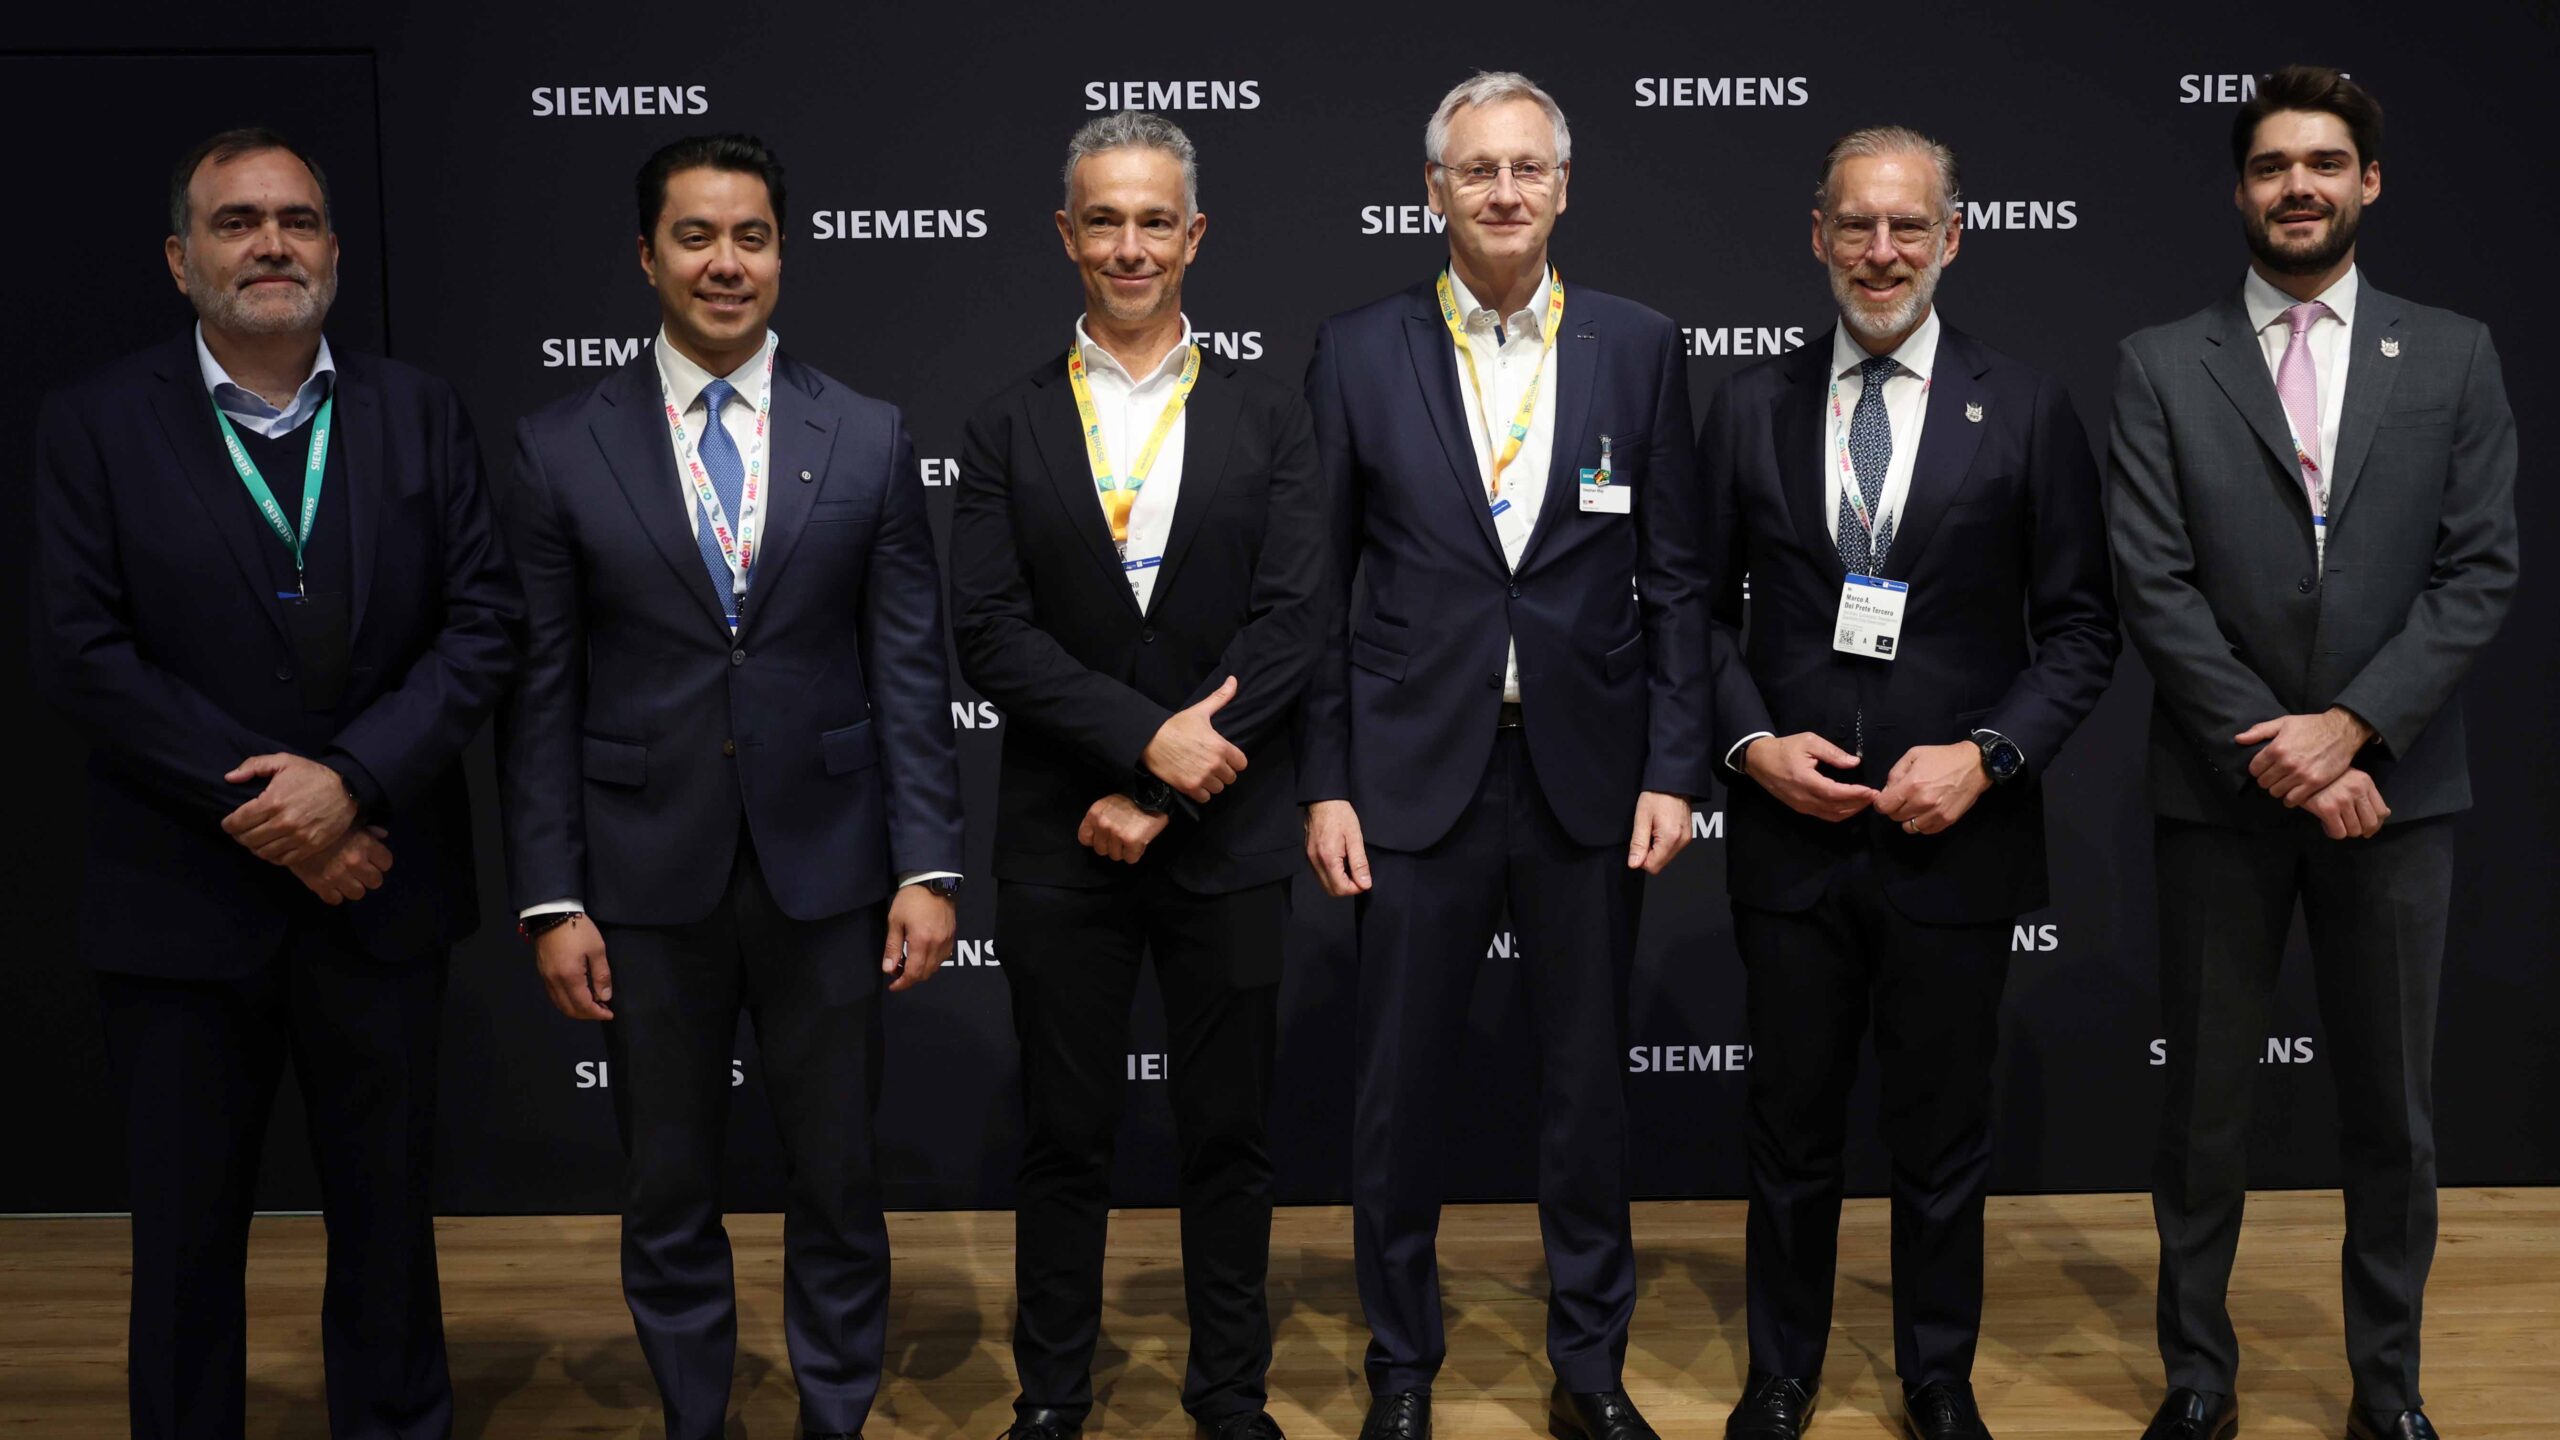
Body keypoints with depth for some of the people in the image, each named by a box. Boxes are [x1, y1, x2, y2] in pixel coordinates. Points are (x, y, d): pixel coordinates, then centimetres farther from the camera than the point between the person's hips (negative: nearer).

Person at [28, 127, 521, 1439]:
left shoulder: (419, 415, 4)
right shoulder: (97, 425, -1)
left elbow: (483, 624, -3)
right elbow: (80, 653, -9)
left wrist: (350, 780, -16)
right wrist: (259, 809, -15)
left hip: (376, 889, 2)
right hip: (182, 901, -1)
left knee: (388, 1212, 14)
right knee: (185, 1228, 12)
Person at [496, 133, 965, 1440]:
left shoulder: (867, 440, 2)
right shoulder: (561, 448, 0)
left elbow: (909, 667, 1)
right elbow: (540, 692, 0)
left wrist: (927, 865, -4)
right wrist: (551, 901, -4)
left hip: (824, 865, 0)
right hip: (647, 877, 0)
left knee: (835, 1177, 11)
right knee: (666, 1188, 12)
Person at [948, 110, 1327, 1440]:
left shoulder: (1268, 419, 4)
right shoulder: (1008, 430, 4)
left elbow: (1291, 622, -5)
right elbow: (990, 632, -6)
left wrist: (1156, 796, -12)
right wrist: (1147, 735, -19)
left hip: (1227, 836, 0)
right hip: (1059, 841, 0)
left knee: (1228, 1133, 10)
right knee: (1064, 1136, 10)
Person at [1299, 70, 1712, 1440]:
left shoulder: (1639, 346, 3)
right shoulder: (1357, 351, 1)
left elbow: (1676, 579, 4)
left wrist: (1674, 770, -3)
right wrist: (1324, 784, -3)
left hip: (1587, 770, 1)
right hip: (1417, 768, -1)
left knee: (1586, 1084, 11)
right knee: (1398, 1086, 8)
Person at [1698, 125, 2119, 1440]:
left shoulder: (2027, 412, -1)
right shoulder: (1749, 406, 4)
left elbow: (2080, 628, 0)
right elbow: (1706, 606, 7)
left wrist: (1986, 754, -13)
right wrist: (1753, 742, -8)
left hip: (1954, 836, -1)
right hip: (1790, 829, 1)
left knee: (1942, 1136, 12)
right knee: (1790, 1130, 13)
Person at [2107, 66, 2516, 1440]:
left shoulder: (2452, 356, 6)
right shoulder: (2162, 365, 1)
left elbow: (2482, 569, -2)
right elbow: (2154, 587, -6)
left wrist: (2350, 728, -13)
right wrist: (2271, 751, -13)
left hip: (2391, 783, 1)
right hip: (2220, 794, -1)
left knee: (2393, 1110, 10)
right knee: (2203, 1103, 8)